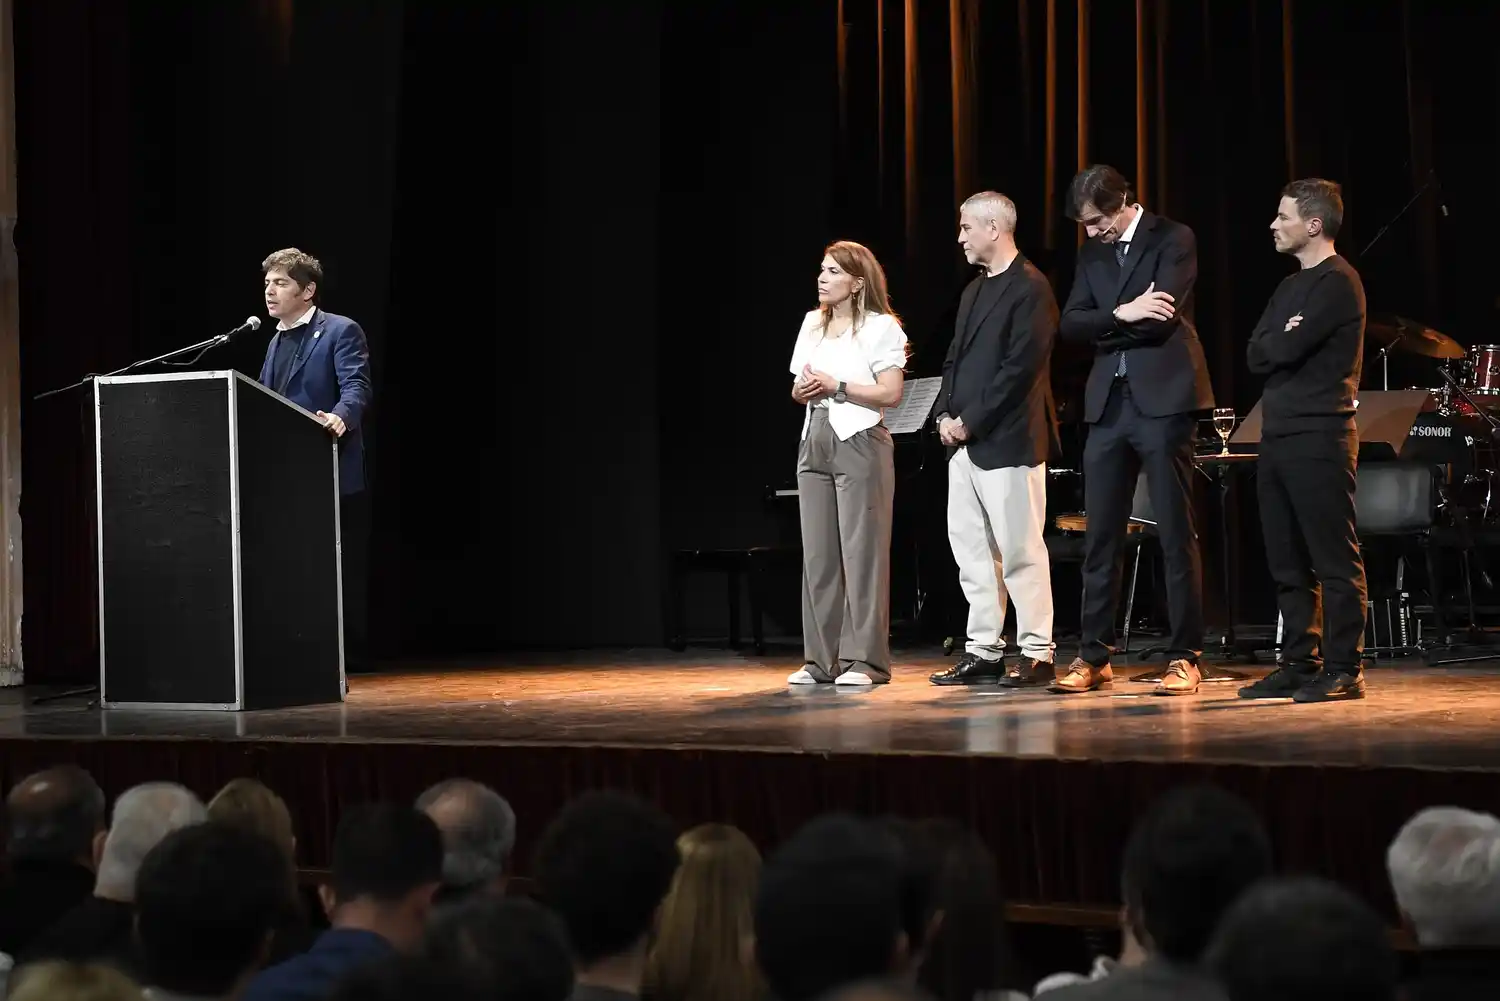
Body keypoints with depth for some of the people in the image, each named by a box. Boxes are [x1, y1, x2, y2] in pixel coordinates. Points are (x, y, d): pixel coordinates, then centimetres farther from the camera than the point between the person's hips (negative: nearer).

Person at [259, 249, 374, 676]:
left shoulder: (341, 332, -4)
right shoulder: (277, 341, 20)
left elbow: (357, 387, -17)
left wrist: (339, 418, -37)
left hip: (334, 476, -7)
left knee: (341, 573, -3)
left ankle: (347, 659, 1)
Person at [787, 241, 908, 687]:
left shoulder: (880, 327, -3)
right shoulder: (812, 324, 16)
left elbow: (890, 393, -11)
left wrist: (836, 387, -15)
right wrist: (803, 390, -2)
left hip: (860, 443, -6)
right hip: (816, 442, 6)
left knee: (861, 552, -5)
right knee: (818, 554, 4)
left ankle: (864, 660, -3)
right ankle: (822, 660, 8)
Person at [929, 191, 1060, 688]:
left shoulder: (1029, 288, -10)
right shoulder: (974, 290, 19)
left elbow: (1021, 366, -17)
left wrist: (971, 421, -16)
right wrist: (946, 414, 3)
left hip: (1007, 441, -9)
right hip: (965, 441, 9)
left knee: (1020, 550, -4)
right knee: (972, 551, 10)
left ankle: (1037, 653, 1)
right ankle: (983, 651, 15)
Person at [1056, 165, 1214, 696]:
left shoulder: (1173, 239, -3)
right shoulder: (1092, 253, 15)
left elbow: (1161, 318, -15)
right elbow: (1070, 324, 4)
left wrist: (1102, 331, -3)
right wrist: (1120, 315, -13)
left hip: (1163, 399, -5)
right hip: (1108, 404, 6)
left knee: (1177, 535, -2)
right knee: (1100, 537, 5)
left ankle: (1184, 657, 2)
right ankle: (1093, 656, 10)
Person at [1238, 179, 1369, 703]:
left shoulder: (1337, 282, -9)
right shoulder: (1290, 286, 20)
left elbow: (1288, 349, -18)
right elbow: (1256, 355, 11)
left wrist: (1276, 343, 2)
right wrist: (1282, 342, -6)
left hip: (1319, 438, -9)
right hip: (1278, 437, 9)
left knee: (1334, 561, -6)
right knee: (1289, 563, 10)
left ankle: (1343, 670, -4)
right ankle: (1299, 664, 15)